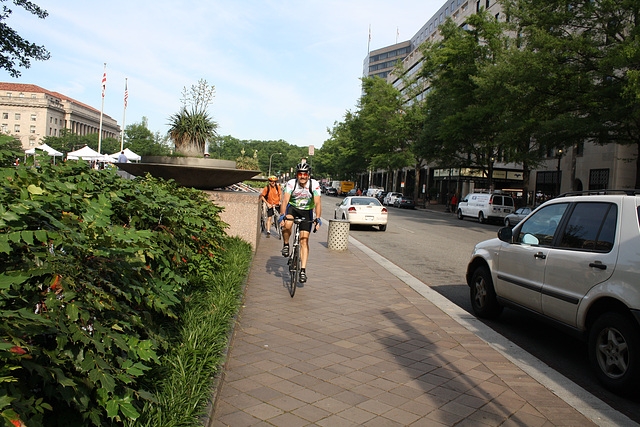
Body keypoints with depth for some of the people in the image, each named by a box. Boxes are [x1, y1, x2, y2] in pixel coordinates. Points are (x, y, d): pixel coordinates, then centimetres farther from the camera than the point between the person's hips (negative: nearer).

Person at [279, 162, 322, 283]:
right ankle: (286, 245, -2)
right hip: (292, 207, 0)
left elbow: (317, 203, -28)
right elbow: (285, 200, -29)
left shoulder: (314, 185, -21)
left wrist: (317, 219, -41)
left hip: (307, 211, 0)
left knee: (304, 241, -7)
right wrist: (282, 215, -44)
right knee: (287, 225, -33)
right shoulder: (291, 183, -21)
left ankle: (303, 270, -1)